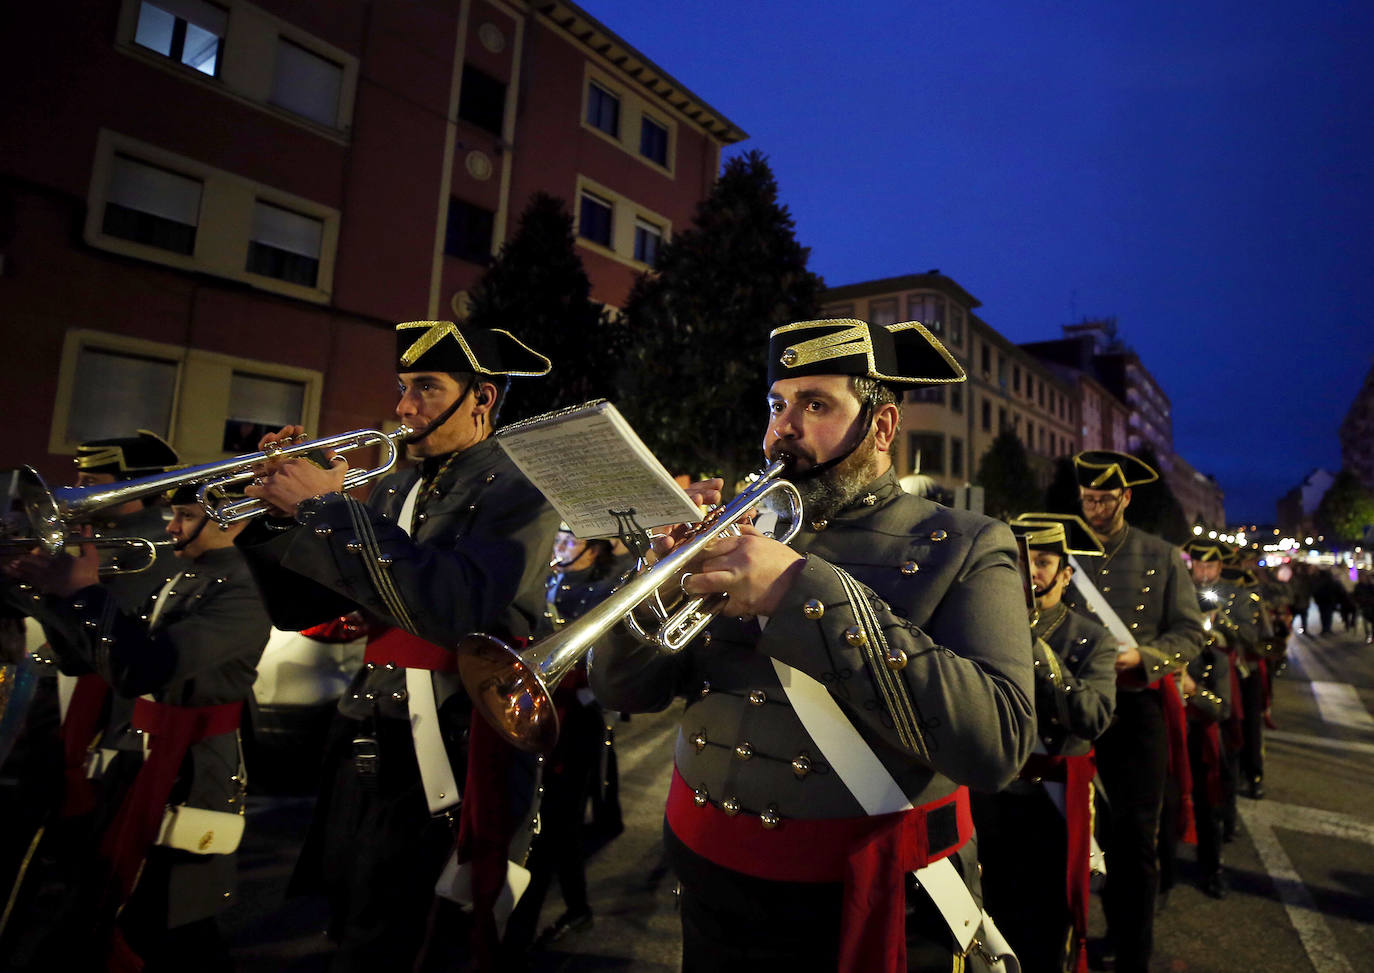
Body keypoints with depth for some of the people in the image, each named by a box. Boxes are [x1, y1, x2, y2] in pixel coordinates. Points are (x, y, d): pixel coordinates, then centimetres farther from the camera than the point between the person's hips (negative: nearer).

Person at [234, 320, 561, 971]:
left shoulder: (516, 495, -12)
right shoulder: (396, 489, 9)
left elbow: (454, 606, -30)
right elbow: (302, 609, 9)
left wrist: (328, 508, -23)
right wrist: (276, 512, -7)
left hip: (438, 777, -6)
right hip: (360, 761, 7)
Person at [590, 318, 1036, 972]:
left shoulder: (963, 547, -8)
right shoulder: (747, 524, 1)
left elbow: (996, 743, -25)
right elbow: (622, 691, 1)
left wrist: (807, 592, -29)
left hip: (864, 911, -3)